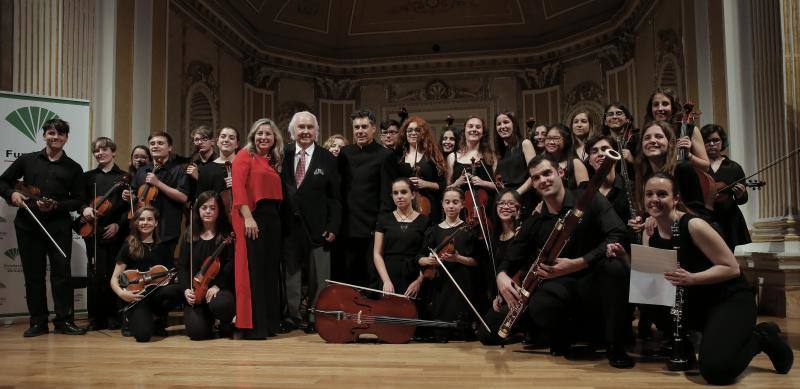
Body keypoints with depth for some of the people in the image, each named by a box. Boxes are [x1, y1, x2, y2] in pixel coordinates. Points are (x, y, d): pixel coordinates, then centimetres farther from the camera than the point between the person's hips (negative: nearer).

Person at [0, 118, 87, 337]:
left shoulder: (73, 168, 8)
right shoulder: (27, 160, 10)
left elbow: (79, 200, 6)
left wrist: (56, 206, -11)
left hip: (59, 227, -1)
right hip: (28, 226, 1)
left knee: (61, 273, -3)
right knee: (33, 274, 5)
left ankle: (64, 320, 4)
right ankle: (38, 322, 14)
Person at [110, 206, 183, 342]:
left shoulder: (163, 248, 13)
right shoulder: (129, 247, 4)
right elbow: (114, 279, 2)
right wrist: (121, 292, -19)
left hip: (158, 294, 3)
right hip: (136, 296, -3)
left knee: (178, 289, -33)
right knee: (143, 335, -30)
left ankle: (156, 318, -2)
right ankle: (132, 319, 9)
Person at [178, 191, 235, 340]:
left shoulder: (227, 234, 1)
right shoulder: (189, 235, 10)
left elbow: (232, 263, -8)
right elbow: (182, 266, 8)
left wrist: (217, 285, -21)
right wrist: (186, 289, -9)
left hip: (220, 290, -2)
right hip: (196, 291, 2)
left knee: (221, 304, -38)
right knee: (197, 332, -21)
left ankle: (227, 325, -1)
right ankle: (208, 318, 18)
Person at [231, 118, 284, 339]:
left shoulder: (275, 162, 19)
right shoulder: (245, 156, 1)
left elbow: (277, 192, 14)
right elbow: (238, 187, -11)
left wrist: (277, 216, -1)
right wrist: (248, 217, -20)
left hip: (272, 218, 7)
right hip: (252, 216, -7)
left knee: (271, 270, 10)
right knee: (253, 270, -5)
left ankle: (269, 322, 19)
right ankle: (252, 326, 1)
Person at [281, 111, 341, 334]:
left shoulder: (327, 159, 1)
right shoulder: (283, 155, 4)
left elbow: (334, 197, 0)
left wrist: (333, 227, -7)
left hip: (316, 227, -1)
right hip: (289, 226, 2)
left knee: (318, 276, 5)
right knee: (290, 272, 10)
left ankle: (316, 318, 17)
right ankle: (292, 315, 22)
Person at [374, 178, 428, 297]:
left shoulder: (424, 221, 3)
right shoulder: (384, 219, 7)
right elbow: (377, 254, 4)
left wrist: (419, 281, -10)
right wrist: (386, 280, -7)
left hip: (414, 282, -1)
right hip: (389, 280, 1)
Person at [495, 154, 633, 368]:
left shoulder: (589, 200, -5)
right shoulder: (534, 222, 6)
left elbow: (618, 235, -19)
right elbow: (511, 259, 9)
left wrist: (577, 264, -30)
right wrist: (501, 276, -17)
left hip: (596, 284, -1)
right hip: (561, 287, 2)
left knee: (615, 266, -36)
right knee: (538, 309, -34)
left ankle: (615, 347, -16)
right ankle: (564, 335, 6)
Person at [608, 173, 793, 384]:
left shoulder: (694, 225, -22)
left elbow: (732, 268, -20)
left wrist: (691, 278, -34)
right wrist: (624, 257, -15)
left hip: (729, 299, -7)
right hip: (693, 300, 7)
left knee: (715, 370, -27)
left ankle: (762, 337, 4)